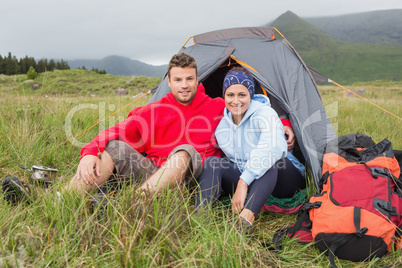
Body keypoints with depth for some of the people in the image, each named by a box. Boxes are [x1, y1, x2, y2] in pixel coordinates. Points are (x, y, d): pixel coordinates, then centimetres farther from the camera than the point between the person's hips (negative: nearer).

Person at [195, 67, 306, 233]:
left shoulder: (265, 114, -18)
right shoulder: (222, 124, 0)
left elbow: (273, 146, -39)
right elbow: (231, 158, 12)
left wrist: (243, 182, -44)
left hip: (284, 181, -4)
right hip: (245, 181, 5)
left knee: (272, 160, -38)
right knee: (212, 162, -17)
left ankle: (246, 217, -52)